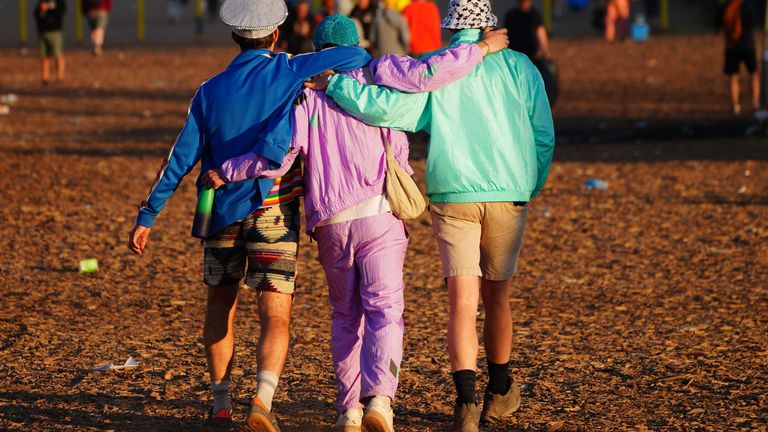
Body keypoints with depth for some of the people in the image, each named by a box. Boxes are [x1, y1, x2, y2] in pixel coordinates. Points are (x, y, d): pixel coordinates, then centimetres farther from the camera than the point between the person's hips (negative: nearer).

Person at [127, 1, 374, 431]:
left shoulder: (211, 92, 0)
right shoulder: (287, 72, -6)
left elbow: (180, 160, 0)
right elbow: (353, 55, -10)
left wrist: (147, 217, 6)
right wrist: (368, 63, 14)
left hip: (223, 213, 3)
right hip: (273, 210, -2)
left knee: (221, 305, 22)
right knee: (276, 318, -3)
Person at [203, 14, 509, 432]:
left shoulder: (305, 95, 5)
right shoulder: (377, 75, 3)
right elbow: (427, 73, -11)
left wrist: (224, 172, 5)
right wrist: (479, 48, 1)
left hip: (330, 225, 2)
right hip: (379, 214, -2)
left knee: (346, 317, 15)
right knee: (383, 309, -5)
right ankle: (379, 397, -25)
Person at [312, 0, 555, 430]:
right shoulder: (518, 67, 3)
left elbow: (384, 107, -13)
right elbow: (543, 136, 2)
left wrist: (333, 83, -1)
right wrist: (530, 189, 16)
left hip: (453, 196, -1)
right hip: (508, 195, 1)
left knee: (462, 302, -4)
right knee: (497, 297, 17)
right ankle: (500, 392, 33)